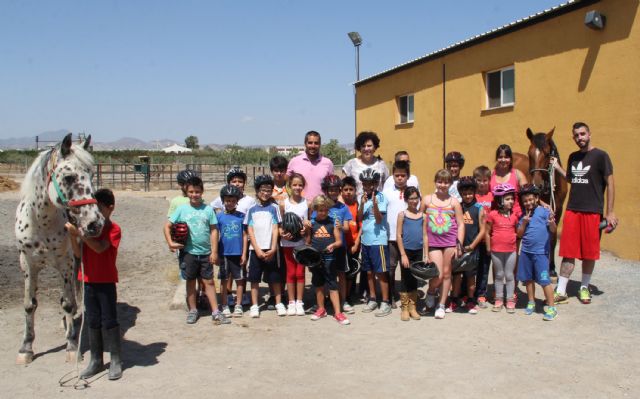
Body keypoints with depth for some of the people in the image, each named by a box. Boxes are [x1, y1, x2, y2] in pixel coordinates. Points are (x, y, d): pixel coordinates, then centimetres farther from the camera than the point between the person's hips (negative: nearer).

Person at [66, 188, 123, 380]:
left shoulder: (114, 229, -10)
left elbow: (100, 248, -26)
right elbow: (78, 254, -2)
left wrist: (80, 233, -31)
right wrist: (73, 236, -18)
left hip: (106, 282, -5)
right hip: (89, 281, 5)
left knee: (109, 321, 1)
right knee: (93, 321, 11)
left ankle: (116, 361, 11)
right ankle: (96, 360, 21)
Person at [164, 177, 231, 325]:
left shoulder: (208, 209, -2)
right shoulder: (182, 209, -2)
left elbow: (214, 230, -1)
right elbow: (167, 226, 2)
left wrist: (214, 251, -4)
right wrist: (170, 243, -11)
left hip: (205, 252, 0)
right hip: (188, 252, 0)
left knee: (209, 281, 6)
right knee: (191, 281, 11)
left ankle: (215, 312, 11)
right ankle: (192, 311, 24)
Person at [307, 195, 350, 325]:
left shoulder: (333, 222, 0)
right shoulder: (311, 223, 2)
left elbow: (339, 241, -1)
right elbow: (308, 242, 9)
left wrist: (333, 245, -20)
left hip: (329, 259, -2)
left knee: (333, 286, -1)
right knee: (318, 285, 15)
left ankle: (337, 313, 2)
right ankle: (321, 309, 29)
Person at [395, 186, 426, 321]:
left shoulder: (422, 215, 6)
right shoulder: (402, 214, -2)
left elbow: (425, 235, 7)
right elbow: (398, 235, -5)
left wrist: (426, 254, 2)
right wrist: (403, 254, -10)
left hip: (418, 251, 3)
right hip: (406, 251, -3)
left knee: (415, 279, 9)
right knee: (405, 279, 3)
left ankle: (412, 307, 18)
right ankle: (404, 308, 11)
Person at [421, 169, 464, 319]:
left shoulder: (454, 202, 3)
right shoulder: (427, 199, 5)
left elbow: (461, 224, 2)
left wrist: (459, 245, -6)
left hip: (450, 242, 1)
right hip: (433, 243, 0)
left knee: (446, 273, 6)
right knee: (437, 276, -9)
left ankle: (441, 305, 20)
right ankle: (430, 292, 25)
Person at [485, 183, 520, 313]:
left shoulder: (515, 213, 0)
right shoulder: (493, 214, -7)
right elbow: (487, 232, -1)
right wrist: (488, 248, -1)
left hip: (511, 250, 1)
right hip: (496, 250, -1)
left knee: (509, 275, 8)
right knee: (499, 275, 11)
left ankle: (510, 300, 17)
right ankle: (499, 299, 20)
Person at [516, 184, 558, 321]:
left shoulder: (544, 211, -4)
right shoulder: (523, 215, 10)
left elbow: (553, 230, -9)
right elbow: (519, 234, 11)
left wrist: (552, 222, -30)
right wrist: (524, 222, -4)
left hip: (541, 252, -6)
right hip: (526, 251, 6)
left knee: (544, 280, -6)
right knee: (528, 278, 15)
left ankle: (552, 307, 2)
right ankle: (531, 303, 30)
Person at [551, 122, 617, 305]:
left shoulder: (600, 156, -5)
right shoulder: (573, 157, 11)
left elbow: (610, 184, -5)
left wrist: (609, 212, -9)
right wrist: (557, 167, 11)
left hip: (592, 211, -4)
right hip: (572, 210, 4)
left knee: (589, 253, 6)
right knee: (568, 252, 3)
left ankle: (584, 288, 23)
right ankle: (561, 291, 5)